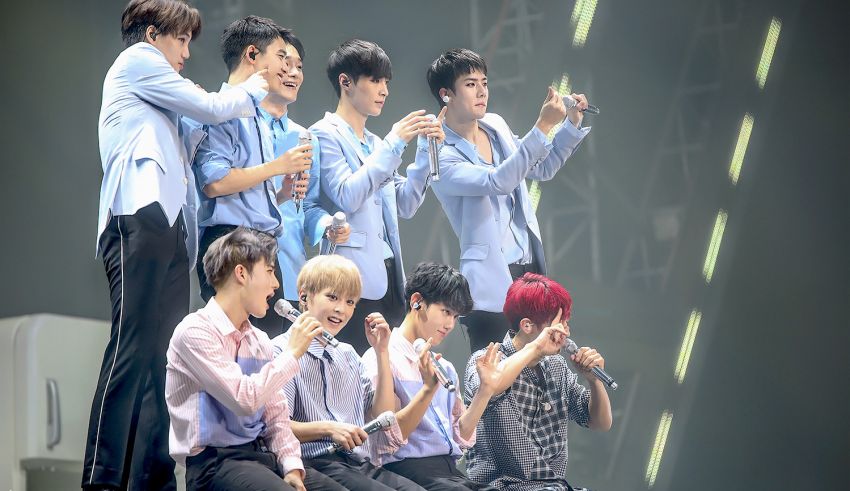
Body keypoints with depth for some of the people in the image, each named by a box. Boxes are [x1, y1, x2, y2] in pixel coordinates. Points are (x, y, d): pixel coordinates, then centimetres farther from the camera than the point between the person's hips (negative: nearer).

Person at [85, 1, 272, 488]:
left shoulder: (158, 101, 34)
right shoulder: (137, 60, 7)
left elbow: (179, 152, 27)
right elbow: (212, 107, 4)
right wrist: (254, 89, 20)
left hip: (170, 228, 10)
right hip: (141, 218, -10)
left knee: (163, 359, 1)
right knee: (133, 349, -18)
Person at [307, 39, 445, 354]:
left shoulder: (374, 144, 22)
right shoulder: (326, 134, -1)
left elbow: (405, 205, 17)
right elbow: (347, 196, -15)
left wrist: (425, 151, 8)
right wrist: (393, 144, -13)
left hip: (388, 274, 8)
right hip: (356, 277, -8)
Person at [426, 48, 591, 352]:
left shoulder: (496, 126, 10)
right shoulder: (442, 158, -12)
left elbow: (542, 169, 23)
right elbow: (498, 181, -27)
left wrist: (572, 124, 9)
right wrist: (543, 126, -31)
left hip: (531, 266, 7)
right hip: (492, 282, -7)